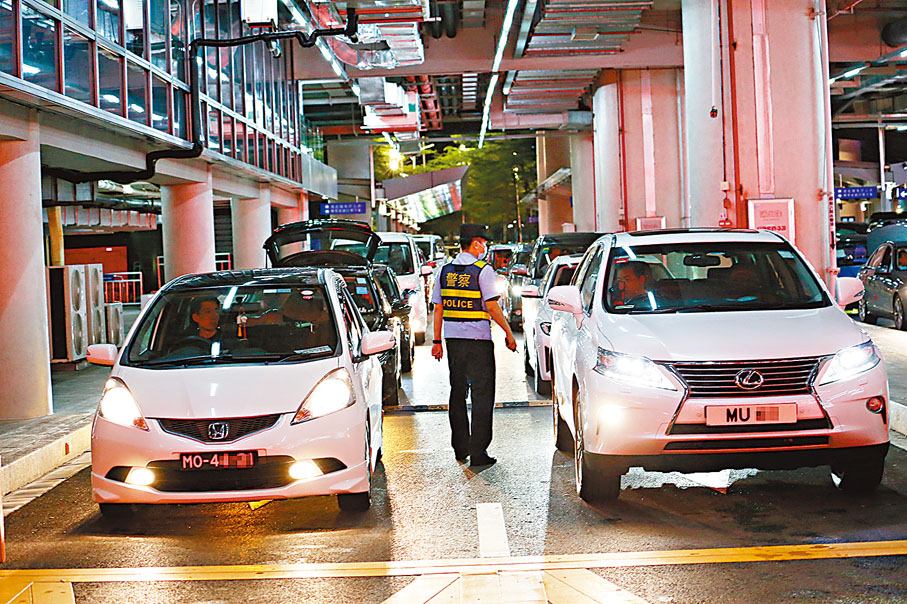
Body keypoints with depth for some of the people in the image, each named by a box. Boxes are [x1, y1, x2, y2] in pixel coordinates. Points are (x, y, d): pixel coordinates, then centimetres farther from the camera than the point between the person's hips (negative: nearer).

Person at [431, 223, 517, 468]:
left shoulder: (445, 271, 8)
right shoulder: (482, 270, -8)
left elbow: (438, 309, 9)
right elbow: (491, 306, -14)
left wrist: (437, 341, 14)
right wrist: (509, 333, -7)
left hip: (453, 338, 6)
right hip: (478, 338, -6)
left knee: (457, 392, 15)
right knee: (482, 394, 0)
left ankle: (460, 448, 21)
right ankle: (478, 452, -3)